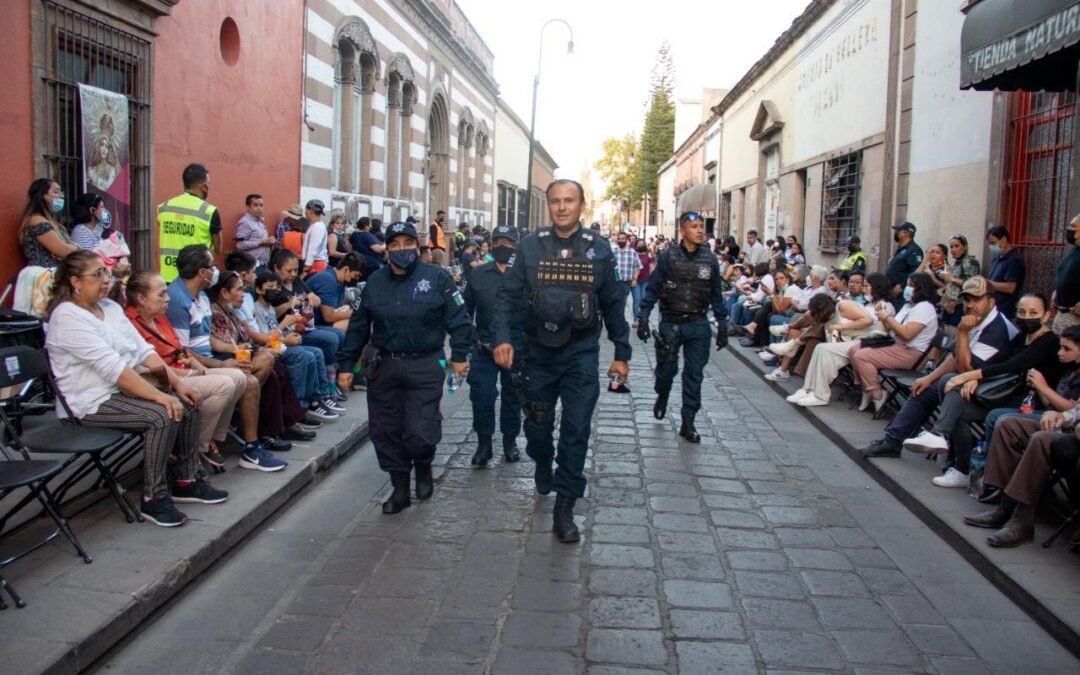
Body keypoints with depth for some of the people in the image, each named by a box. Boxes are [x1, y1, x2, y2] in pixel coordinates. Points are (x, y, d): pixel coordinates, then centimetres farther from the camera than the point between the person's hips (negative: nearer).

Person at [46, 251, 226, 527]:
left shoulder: (110, 307, 10)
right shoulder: (68, 317, -17)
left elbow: (143, 350, 7)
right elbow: (112, 367, -26)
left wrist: (177, 382, -5)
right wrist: (159, 396, -30)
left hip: (122, 390, 9)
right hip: (91, 402, -9)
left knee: (187, 404, -5)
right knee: (162, 415, -27)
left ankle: (186, 481, 6)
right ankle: (153, 498, -16)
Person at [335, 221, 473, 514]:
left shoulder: (436, 277, -4)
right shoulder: (375, 282, 8)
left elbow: (458, 318, -3)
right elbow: (358, 327, 11)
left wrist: (459, 355, -9)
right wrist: (345, 364, 9)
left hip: (425, 366, -4)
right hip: (383, 366, 4)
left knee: (420, 432, -9)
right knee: (385, 431, 7)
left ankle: (423, 467, 25)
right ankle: (400, 488, 23)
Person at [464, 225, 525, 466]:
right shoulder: (478, 274, 3)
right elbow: (467, 309, 7)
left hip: (517, 349, -1)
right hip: (484, 349, 1)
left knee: (512, 396, 12)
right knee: (481, 396, 0)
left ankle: (510, 440, 28)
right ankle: (483, 443, 13)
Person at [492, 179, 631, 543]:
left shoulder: (599, 249, -1)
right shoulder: (531, 246, -2)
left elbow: (613, 304, 4)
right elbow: (509, 295, -1)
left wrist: (621, 352, 4)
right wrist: (502, 338, -15)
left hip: (581, 353, -1)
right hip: (539, 351, 1)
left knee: (576, 431, -2)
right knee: (537, 423, 14)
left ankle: (564, 509, 9)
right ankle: (542, 463, 48)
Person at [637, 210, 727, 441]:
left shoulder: (710, 260, 1)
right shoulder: (668, 257, -6)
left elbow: (716, 294, 7)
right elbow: (653, 289, -4)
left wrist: (722, 325, 4)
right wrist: (643, 317, -11)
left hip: (699, 326, 2)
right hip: (671, 324, -1)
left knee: (694, 375, 3)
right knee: (666, 369, 10)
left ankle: (688, 422, 12)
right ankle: (662, 397, 42)